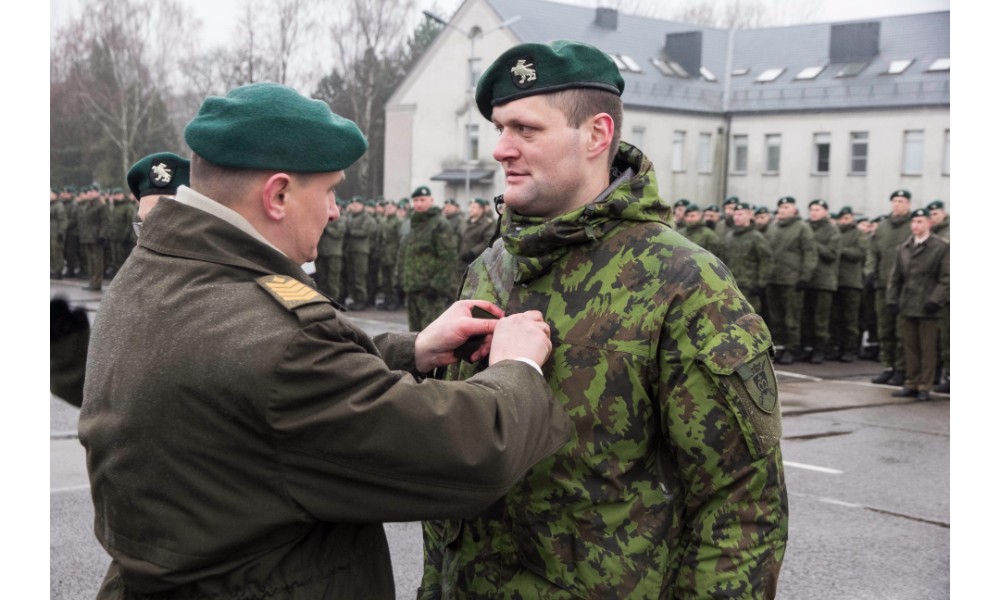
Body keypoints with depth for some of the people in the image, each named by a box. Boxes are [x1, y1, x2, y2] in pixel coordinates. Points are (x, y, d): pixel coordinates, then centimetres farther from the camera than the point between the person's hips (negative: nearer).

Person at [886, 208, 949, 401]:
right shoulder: (904, 248, 12)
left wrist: (935, 300, -14)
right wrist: (892, 300, 6)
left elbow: (946, 278, -6)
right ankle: (912, 384, 16)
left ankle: (925, 387, 7)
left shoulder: (942, 247, -2)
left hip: (927, 308, -5)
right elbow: (895, 277, 14)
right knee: (910, 348, 9)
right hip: (906, 306, 5)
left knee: (927, 349, 1)